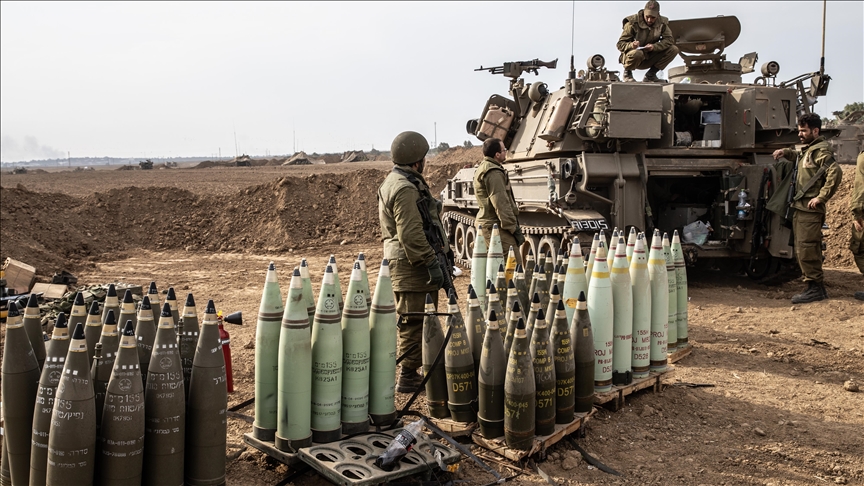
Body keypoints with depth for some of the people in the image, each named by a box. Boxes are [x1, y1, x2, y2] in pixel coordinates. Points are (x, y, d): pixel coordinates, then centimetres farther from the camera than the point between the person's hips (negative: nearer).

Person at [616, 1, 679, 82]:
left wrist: (654, 46, -27)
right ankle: (627, 72, -6)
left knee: (673, 49, -12)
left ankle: (650, 74, -1)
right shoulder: (632, 23, -16)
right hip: (630, 57, -5)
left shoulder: (662, 23, -3)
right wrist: (631, 45, -39)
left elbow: (669, 39, -9)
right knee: (637, 53, -41)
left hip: (649, 59, 5)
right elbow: (620, 44, -16)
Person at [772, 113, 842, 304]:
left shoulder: (820, 151, -11)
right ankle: (817, 287, 20)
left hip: (810, 209, -10)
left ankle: (815, 287, -5)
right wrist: (786, 152, 22)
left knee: (806, 249, -10)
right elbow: (799, 157, 42)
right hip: (800, 208, 10)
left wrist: (821, 197, -24)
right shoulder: (807, 150, 18)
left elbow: (835, 172, -24)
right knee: (805, 249, 13)